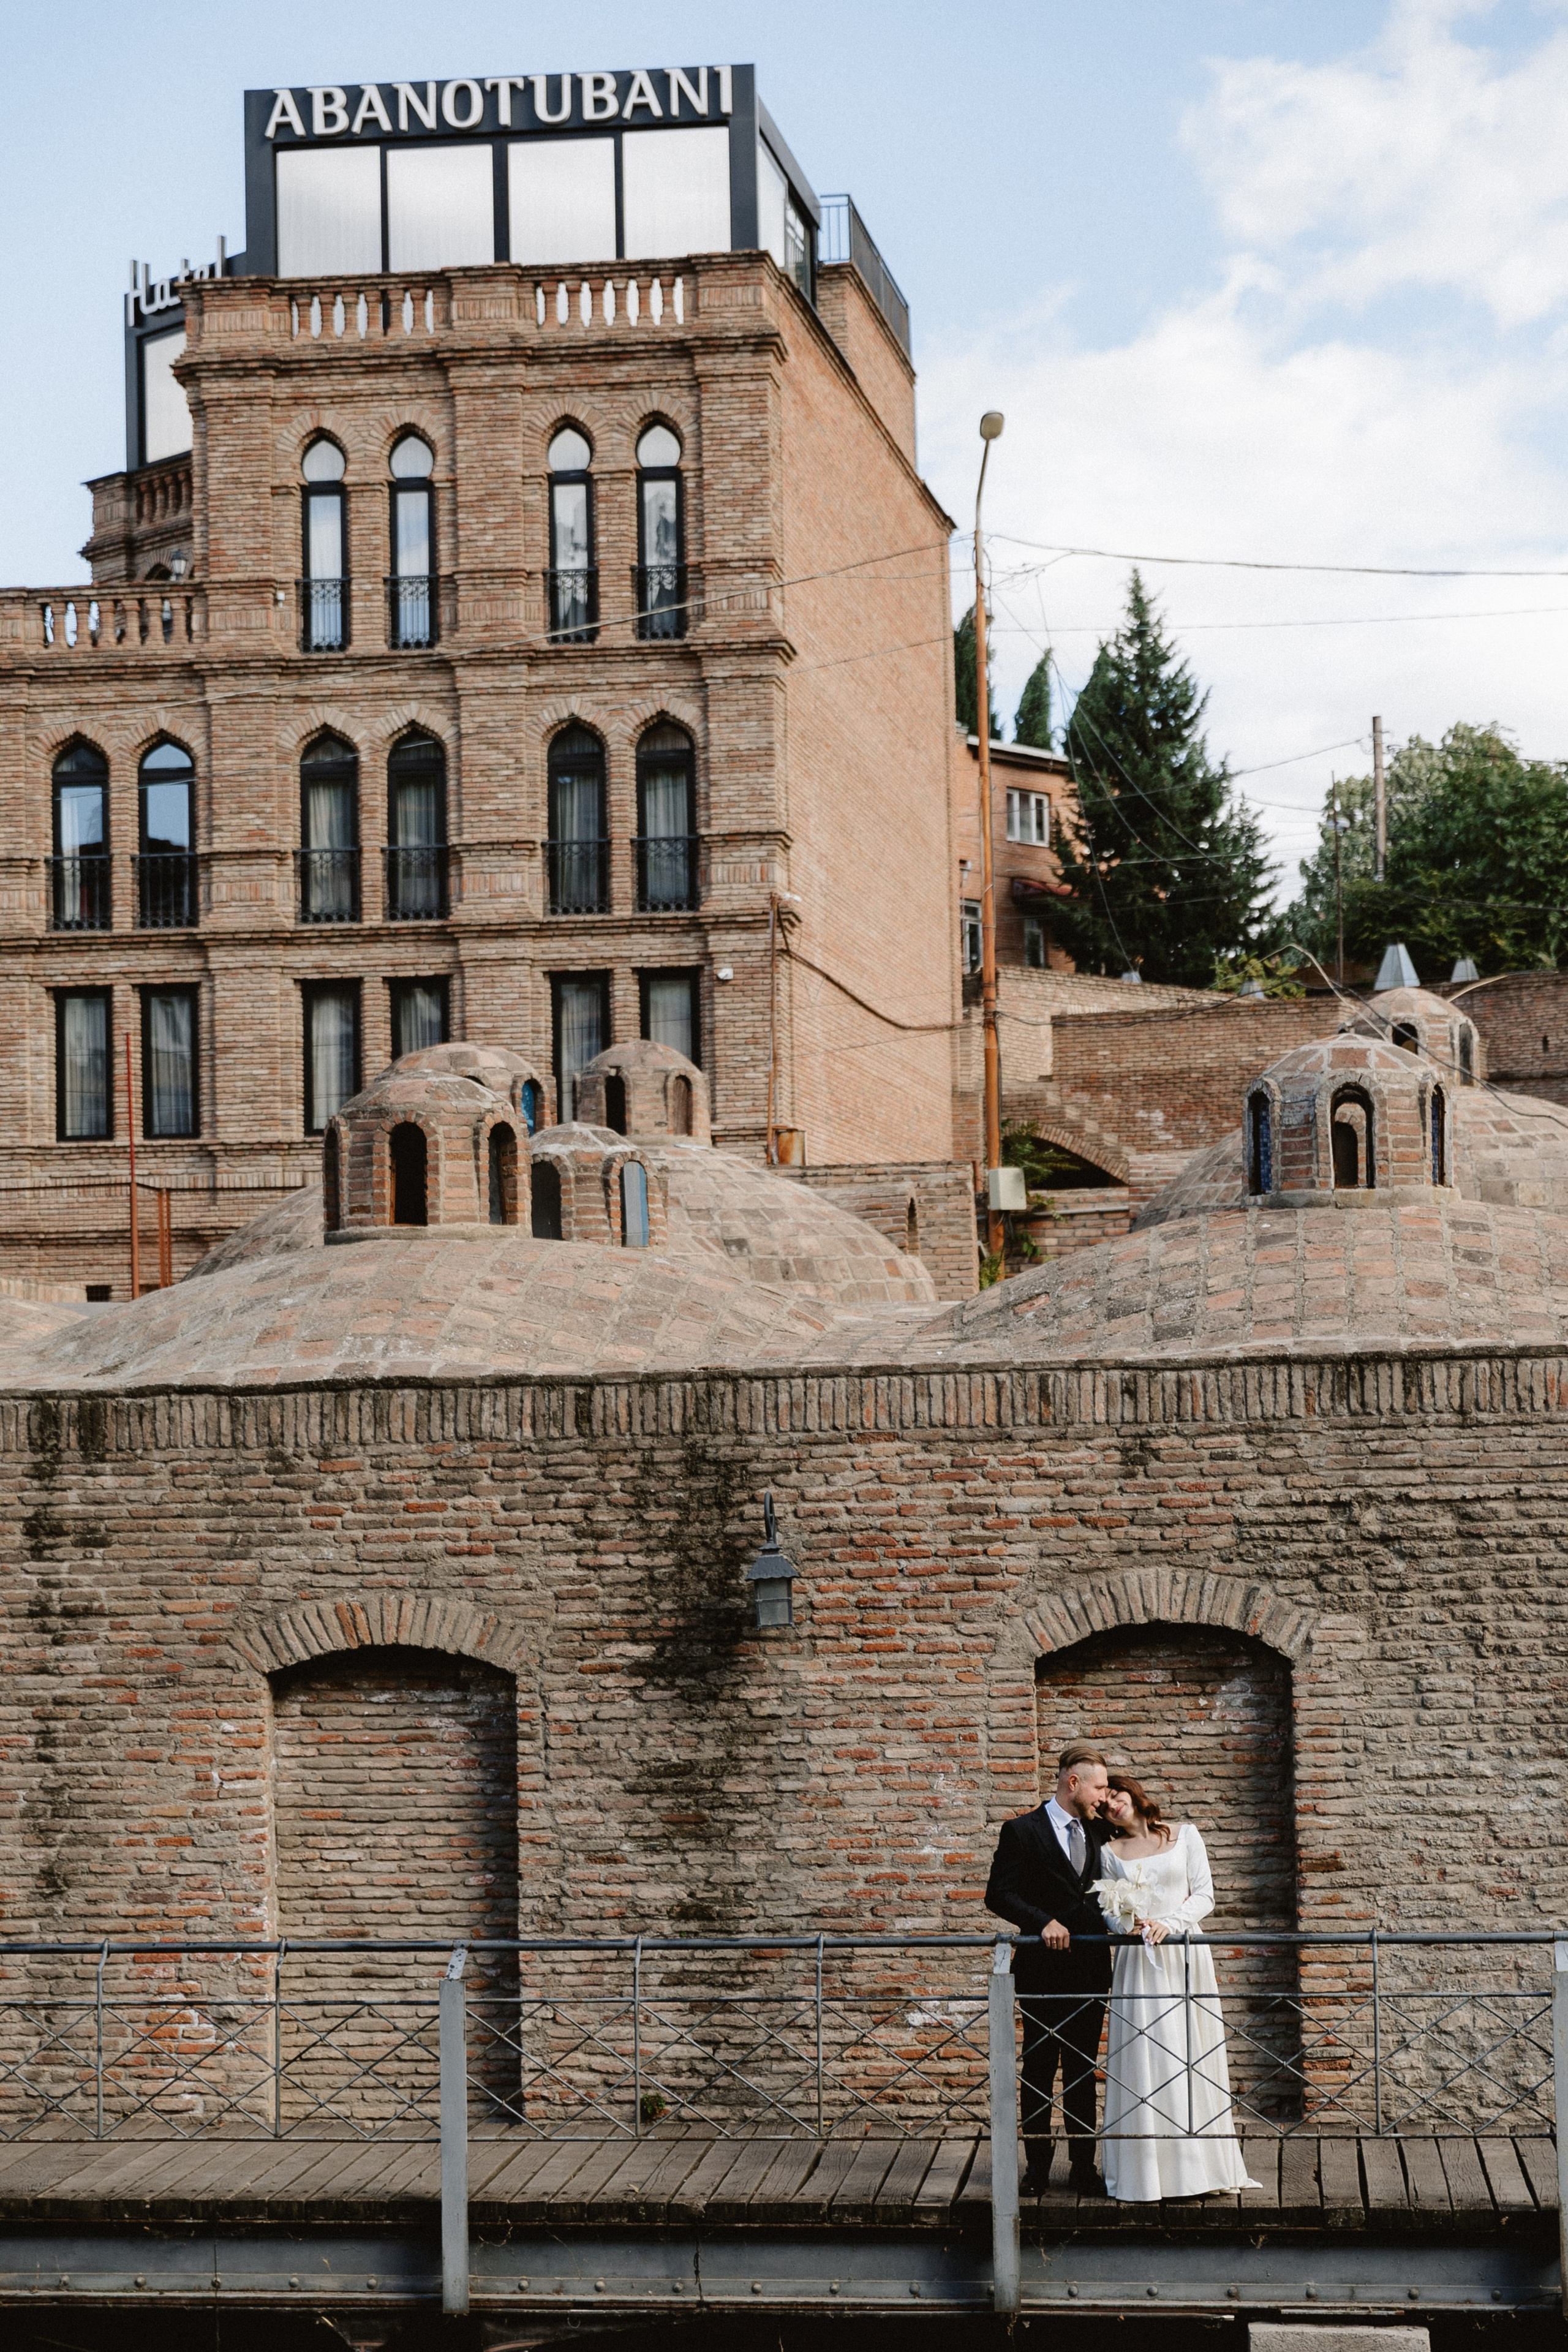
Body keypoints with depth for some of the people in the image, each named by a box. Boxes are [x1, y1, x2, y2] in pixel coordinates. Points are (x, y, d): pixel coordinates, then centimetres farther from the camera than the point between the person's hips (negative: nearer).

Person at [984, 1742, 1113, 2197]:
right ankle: (1037, 2165, 12)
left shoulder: (1097, 1832, 11)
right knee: (1039, 2069, 3)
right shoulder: (1022, 1832, -5)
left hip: (1090, 1967, 4)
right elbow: (999, 1895, -8)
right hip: (1044, 1967, -4)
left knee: (1084, 2069, 9)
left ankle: (1083, 2165, 15)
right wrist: (1043, 1923, -20)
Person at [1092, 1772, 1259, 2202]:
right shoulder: (1111, 1852, 10)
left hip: (1186, 1959, 0)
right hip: (1139, 1964, 0)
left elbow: (1204, 1895, 3)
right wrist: (1127, 1924, -13)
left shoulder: (1184, 1835, 7)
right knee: (1143, 2064, -3)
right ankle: (1145, 2174, 0)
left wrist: (1170, 1923, -13)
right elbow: (1108, 1913, 9)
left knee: (1193, 2059, -1)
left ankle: (1199, 2168, 6)